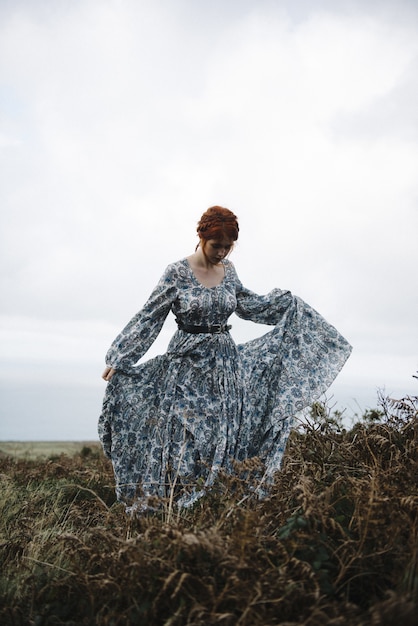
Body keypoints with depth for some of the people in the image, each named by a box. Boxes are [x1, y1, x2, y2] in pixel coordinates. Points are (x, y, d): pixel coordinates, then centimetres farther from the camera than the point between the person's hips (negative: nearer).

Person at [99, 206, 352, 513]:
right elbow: (148, 318, -7)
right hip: (188, 365, -4)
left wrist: (287, 302, 24)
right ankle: (177, 508, 5)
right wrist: (119, 358, -11)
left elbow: (247, 303, 24)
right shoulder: (177, 272, -9)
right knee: (184, 439, -4)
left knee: (224, 438, 4)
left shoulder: (228, 270, 5)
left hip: (225, 363, 5)